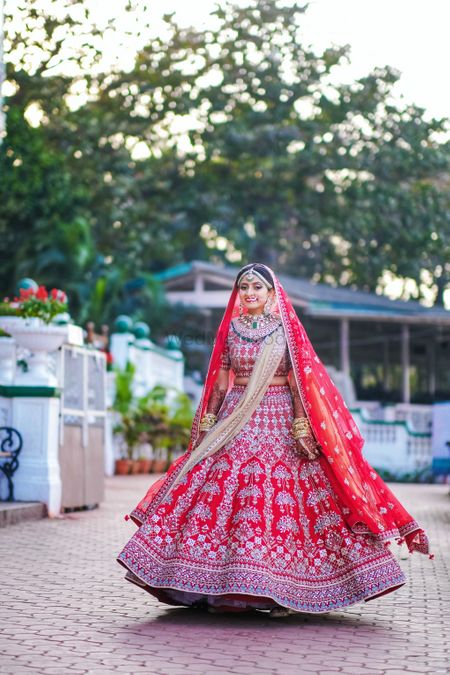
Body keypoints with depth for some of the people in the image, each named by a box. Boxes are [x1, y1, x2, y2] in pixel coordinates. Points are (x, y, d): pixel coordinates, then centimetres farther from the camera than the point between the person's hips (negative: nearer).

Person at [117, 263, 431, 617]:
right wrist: (206, 423, 4)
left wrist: (301, 426, -11)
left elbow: (298, 381, -2)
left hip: (279, 420, -2)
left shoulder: (286, 329, 3)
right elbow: (220, 380, 10)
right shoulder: (230, 329, 10)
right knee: (223, 494, -5)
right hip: (236, 421, 3)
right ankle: (225, 588, 1)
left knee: (279, 498, -7)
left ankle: (284, 590, -1)